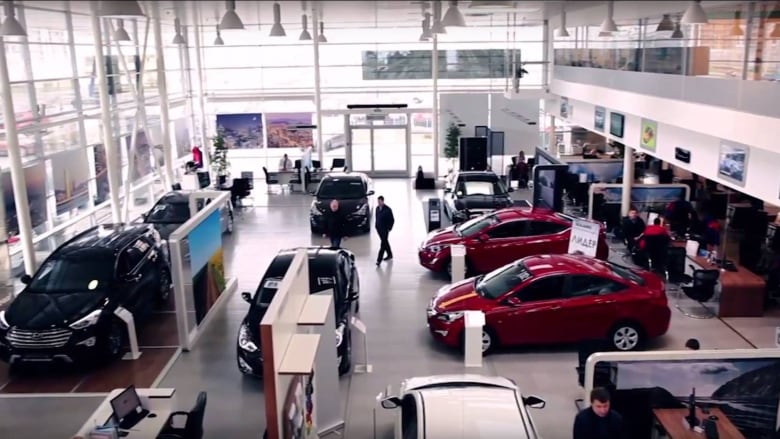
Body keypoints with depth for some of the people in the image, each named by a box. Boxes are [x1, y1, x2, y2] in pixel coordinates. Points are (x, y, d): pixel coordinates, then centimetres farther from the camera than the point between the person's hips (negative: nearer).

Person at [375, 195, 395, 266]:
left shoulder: (387, 210, -16)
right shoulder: (377, 208, 3)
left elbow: (392, 220, -12)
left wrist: (389, 228, -11)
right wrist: (376, 225, 10)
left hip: (385, 229, -7)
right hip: (379, 228, 7)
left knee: (383, 244, -5)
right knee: (385, 242, 20)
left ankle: (379, 260, -6)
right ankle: (389, 255, 37)